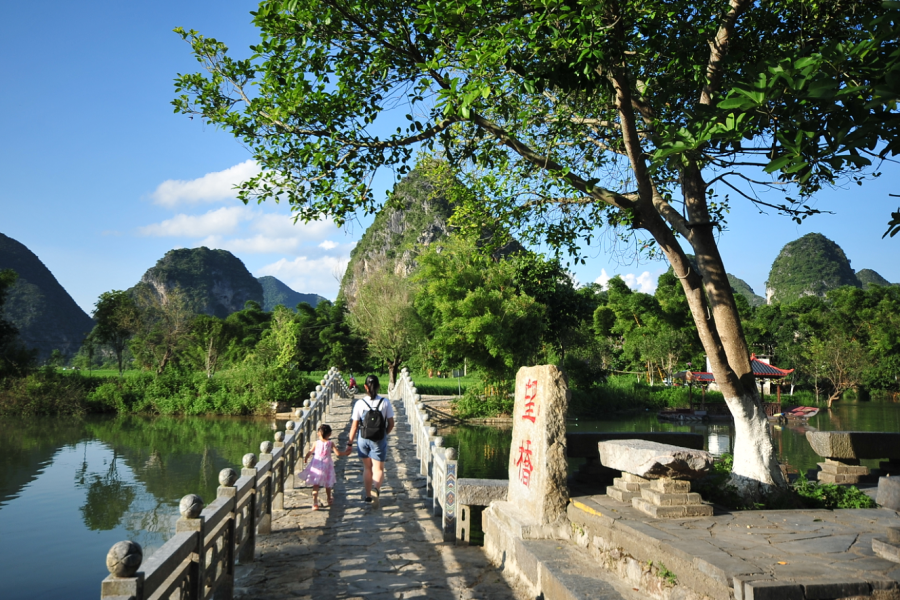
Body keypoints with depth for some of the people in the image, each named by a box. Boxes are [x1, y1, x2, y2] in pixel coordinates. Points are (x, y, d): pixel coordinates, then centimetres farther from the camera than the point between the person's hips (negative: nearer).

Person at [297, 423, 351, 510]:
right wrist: (345, 453, 10)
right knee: (328, 485, 19)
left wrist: (305, 459, 24)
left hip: (316, 467, -1)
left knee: (315, 485, 0)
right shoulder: (330, 444, -5)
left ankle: (315, 503, -11)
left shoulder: (316, 443, -4)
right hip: (327, 466, 1)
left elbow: (309, 453, 4)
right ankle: (329, 500, 36)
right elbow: (338, 453, -8)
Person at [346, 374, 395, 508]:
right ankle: (376, 488, -25)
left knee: (367, 468, 19)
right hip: (379, 440, -1)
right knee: (378, 469, 5)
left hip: (363, 439, 1)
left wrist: (350, 443, 5)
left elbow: (354, 426, -6)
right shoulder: (385, 402, -8)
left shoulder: (360, 403, -9)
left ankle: (368, 495, 28)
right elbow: (391, 424, -3)